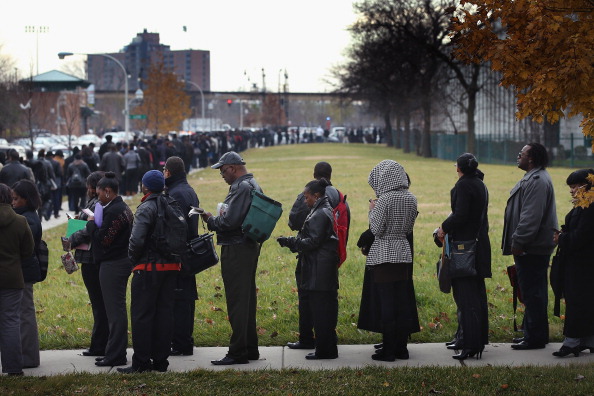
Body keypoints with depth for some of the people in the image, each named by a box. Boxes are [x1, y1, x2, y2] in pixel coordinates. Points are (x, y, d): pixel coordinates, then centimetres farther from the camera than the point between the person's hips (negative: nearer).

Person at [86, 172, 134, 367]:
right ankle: (116, 352, 22)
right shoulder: (123, 208, 15)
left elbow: (103, 239, -20)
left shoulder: (114, 211, -18)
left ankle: (116, 355, -2)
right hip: (121, 261, 11)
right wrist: (94, 225, 7)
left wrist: (91, 223, -5)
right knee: (116, 309, 15)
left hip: (112, 265, -11)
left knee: (115, 309, -6)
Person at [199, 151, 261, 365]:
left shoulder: (241, 187, -17)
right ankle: (250, 349, 22)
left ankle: (238, 352, -5)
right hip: (250, 247, 11)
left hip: (236, 251, -11)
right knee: (247, 299, 16)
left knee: (236, 302, -7)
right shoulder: (253, 185, 16)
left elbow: (230, 221, -24)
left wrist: (211, 220, -7)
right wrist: (218, 218, 11)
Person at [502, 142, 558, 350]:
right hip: (532, 248, 11)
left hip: (532, 250, -11)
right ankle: (533, 334, 23)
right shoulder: (533, 178, 17)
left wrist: (518, 242, -23)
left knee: (532, 293, -6)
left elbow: (531, 217, -25)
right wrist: (517, 242, 22)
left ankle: (535, 337, -2)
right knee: (533, 293, 15)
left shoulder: (538, 181, -19)